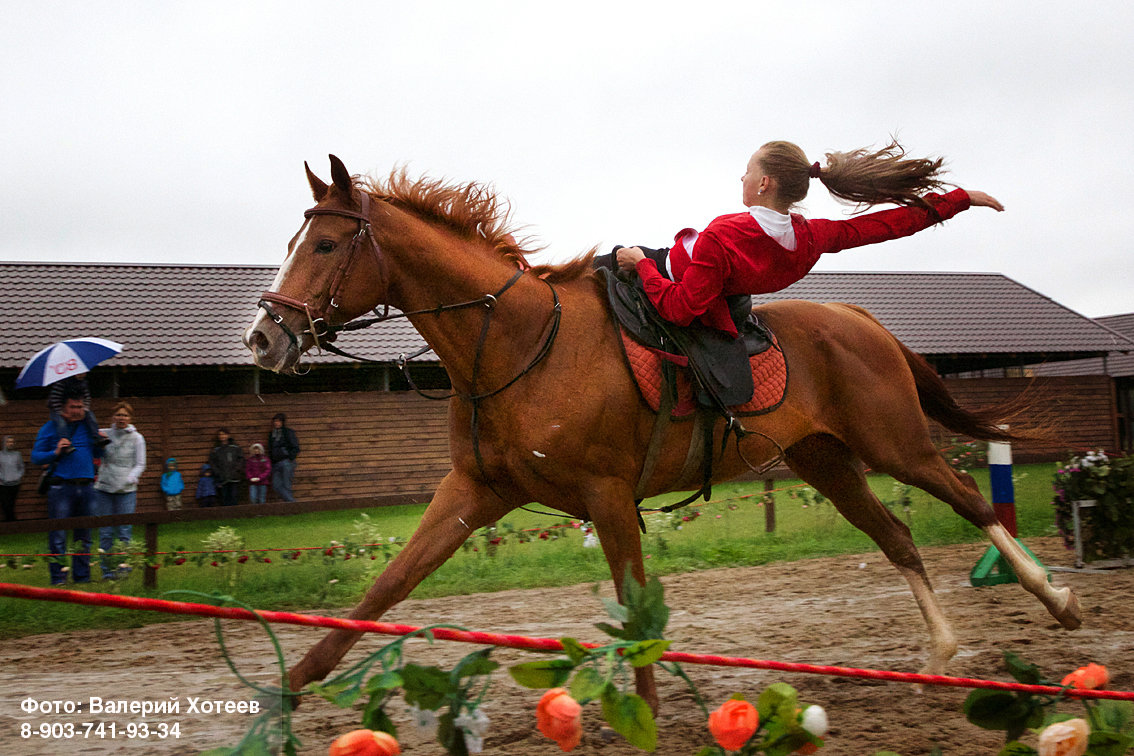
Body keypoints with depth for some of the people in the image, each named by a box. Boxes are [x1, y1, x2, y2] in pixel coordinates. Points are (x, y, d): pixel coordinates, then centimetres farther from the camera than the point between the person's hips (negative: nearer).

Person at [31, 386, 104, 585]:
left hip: (85, 485, 4)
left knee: (83, 534, 7)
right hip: (61, 487, -4)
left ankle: (82, 575, 15)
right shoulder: (50, 428, 4)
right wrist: (55, 453, -14)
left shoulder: (87, 426, 16)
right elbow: (35, 457, 2)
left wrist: (100, 443, 3)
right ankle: (58, 577, -1)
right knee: (58, 535, -6)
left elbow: (97, 454, 23)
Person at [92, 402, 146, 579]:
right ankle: (107, 570, 10)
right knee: (105, 533, 2)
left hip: (126, 491, -2)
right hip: (103, 489, 2)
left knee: (124, 533, -5)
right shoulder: (104, 434, 8)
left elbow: (140, 465, 3)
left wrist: (130, 479, -14)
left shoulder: (137, 438, 4)